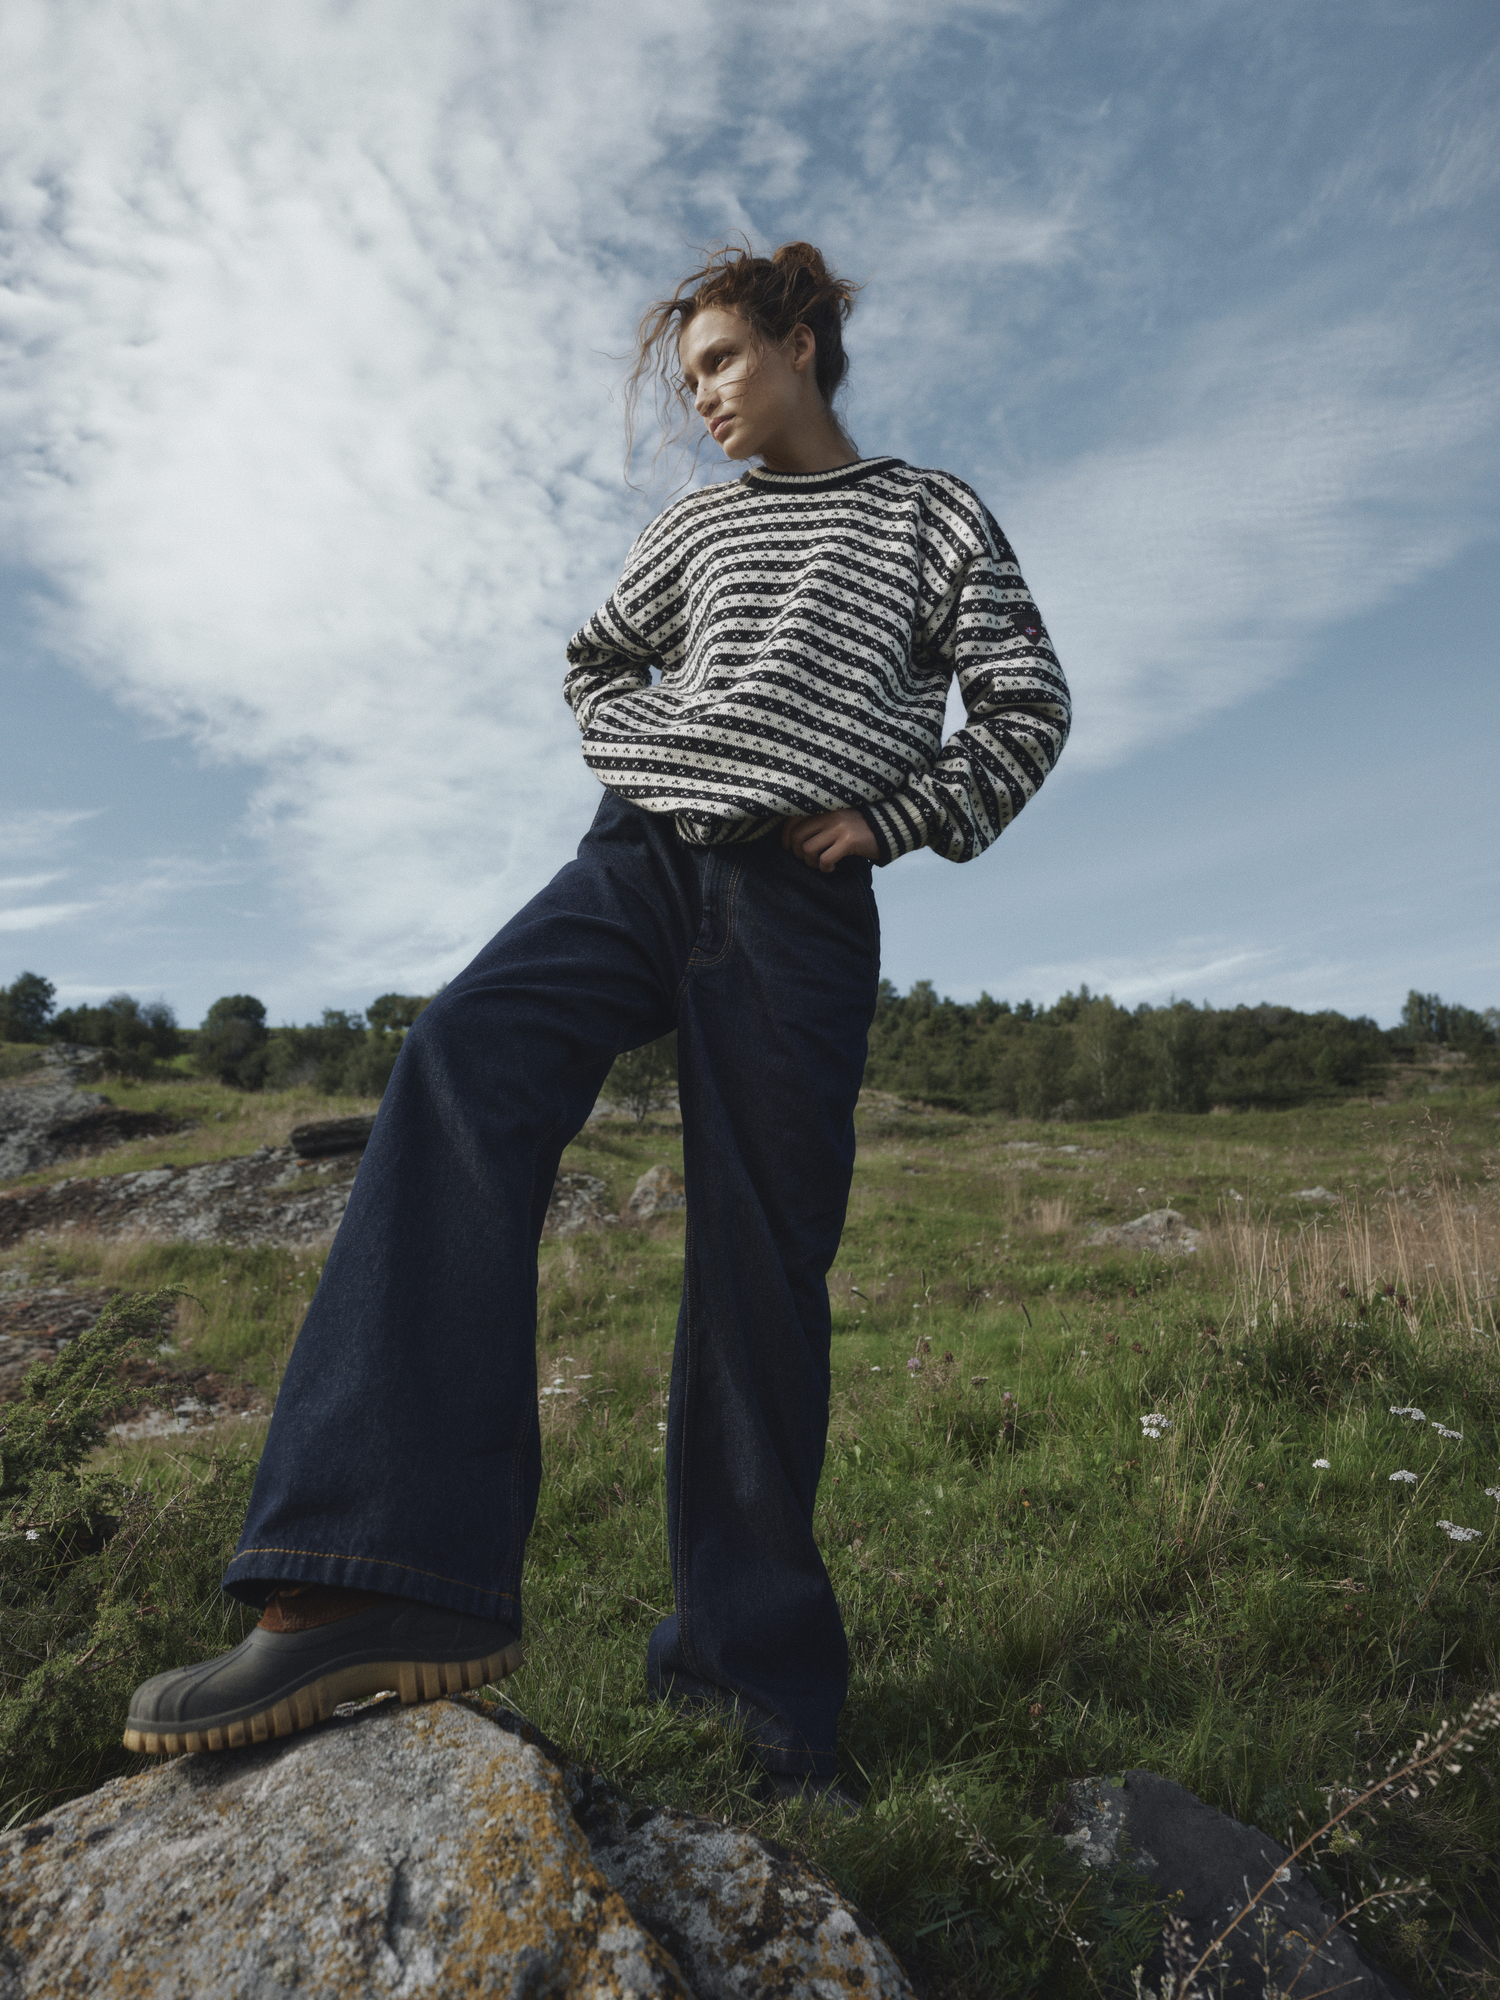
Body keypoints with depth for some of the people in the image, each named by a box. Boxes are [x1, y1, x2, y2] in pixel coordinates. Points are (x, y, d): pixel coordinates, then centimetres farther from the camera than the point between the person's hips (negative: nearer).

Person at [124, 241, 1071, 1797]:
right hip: (641, 855, 4)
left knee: (762, 1272, -7)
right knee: (462, 1066, -29)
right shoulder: (693, 527, 26)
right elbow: (596, 660, 34)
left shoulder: (929, 515, 17)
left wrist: (891, 813, -3)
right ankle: (397, 1581, -33)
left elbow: (1027, 707, 11)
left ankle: (748, 1658, 9)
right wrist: (657, 758, 14)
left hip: (799, 905, -3)